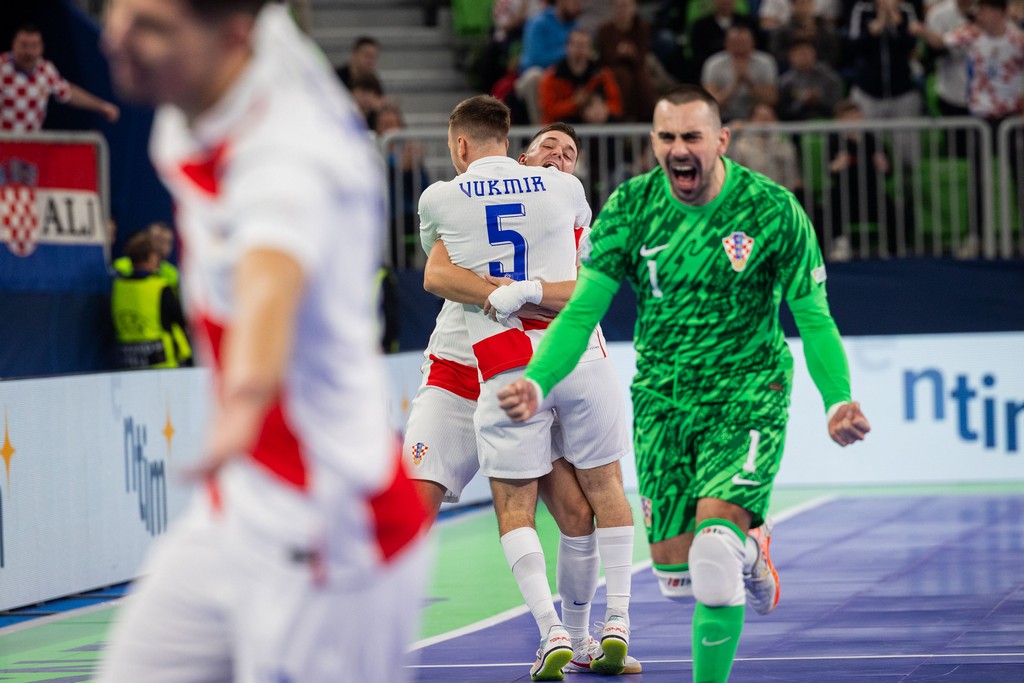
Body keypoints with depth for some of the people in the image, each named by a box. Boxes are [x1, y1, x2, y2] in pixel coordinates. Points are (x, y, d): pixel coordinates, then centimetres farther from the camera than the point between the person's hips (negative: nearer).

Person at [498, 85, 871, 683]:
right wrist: (536, 383, -21)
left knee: (715, 552, -24)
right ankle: (750, 551, 40)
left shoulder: (773, 210, -10)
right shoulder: (631, 207, -5)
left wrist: (839, 400, -21)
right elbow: (583, 310, -4)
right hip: (662, 402, 3)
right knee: (676, 575, 5)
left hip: (747, 398, -3)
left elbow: (814, 319, -4)